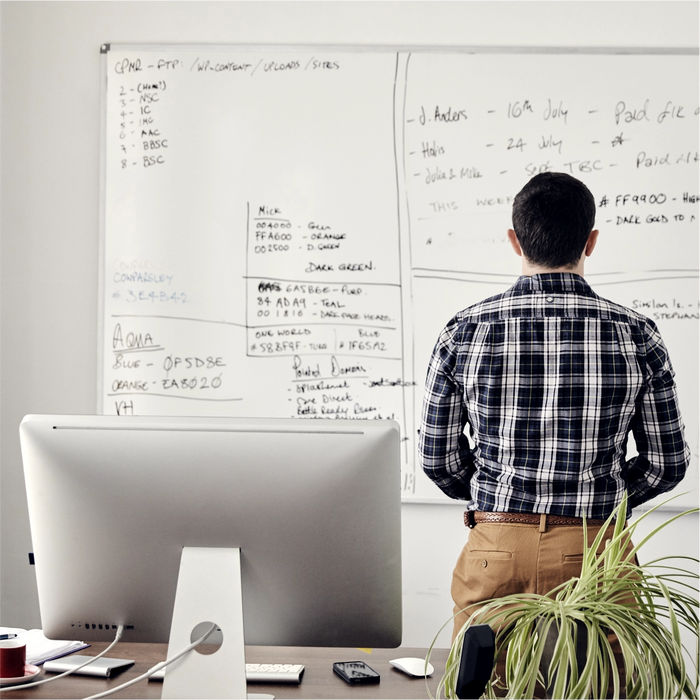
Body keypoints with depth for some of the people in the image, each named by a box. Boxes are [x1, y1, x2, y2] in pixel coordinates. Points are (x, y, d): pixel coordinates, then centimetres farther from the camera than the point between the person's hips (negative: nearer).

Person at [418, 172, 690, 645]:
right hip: (596, 548, 0)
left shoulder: (464, 332, -1)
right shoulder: (636, 335, -1)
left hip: (496, 548, 1)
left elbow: (439, 458, 6)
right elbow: (667, 464, 6)